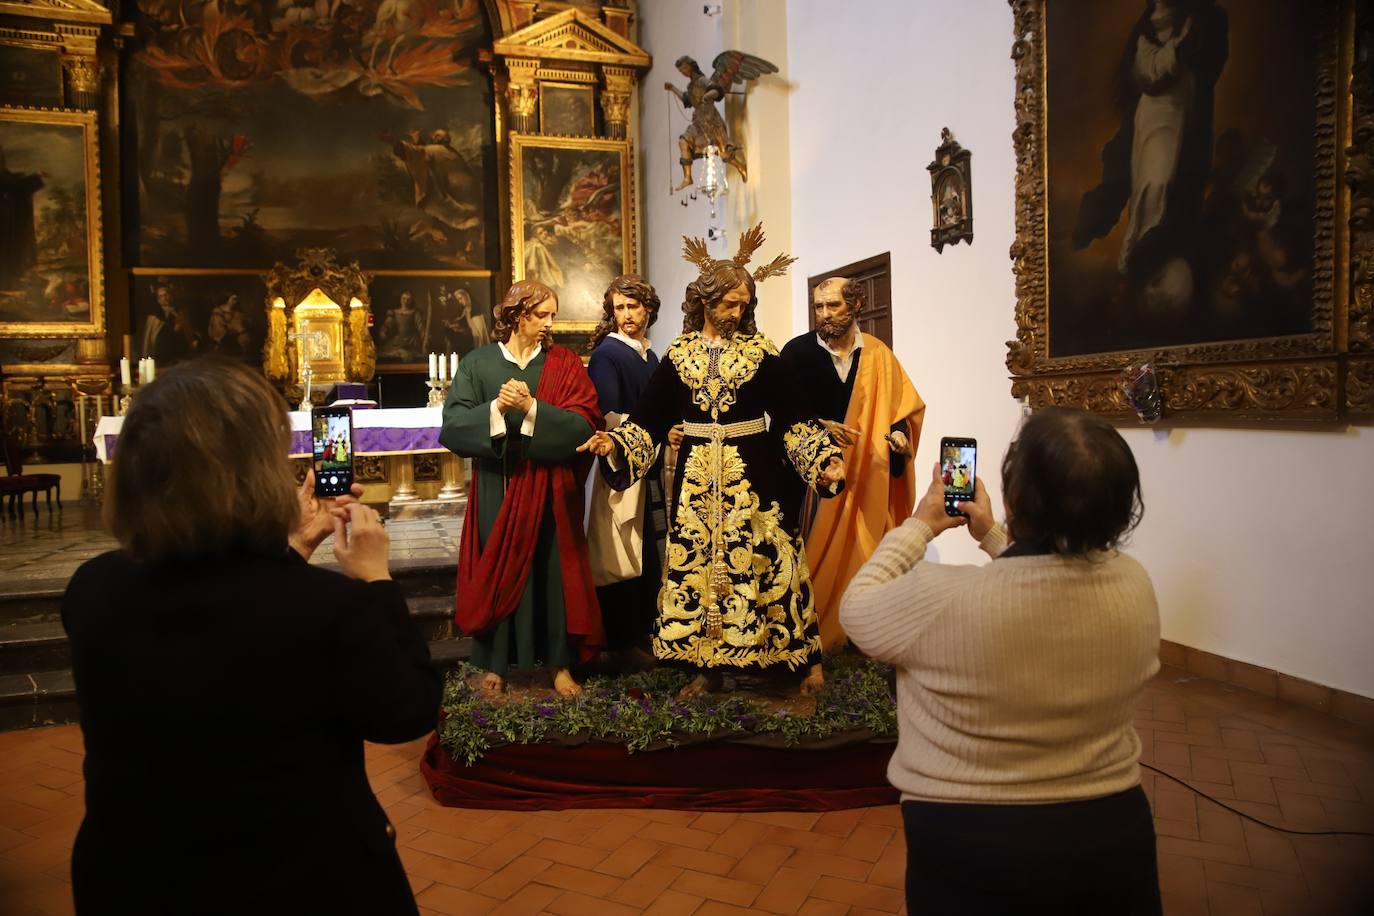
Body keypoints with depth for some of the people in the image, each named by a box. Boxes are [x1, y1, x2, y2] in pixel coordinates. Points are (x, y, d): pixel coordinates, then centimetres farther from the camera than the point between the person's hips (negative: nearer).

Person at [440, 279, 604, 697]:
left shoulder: (564, 364, 3)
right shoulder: (477, 363, 2)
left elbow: (583, 424, -9)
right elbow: (453, 426, -6)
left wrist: (531, 408, -19)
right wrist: (496, 407, -21)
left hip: (551, 488, 0)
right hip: (497, 488, 0)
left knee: (552, 570, 5)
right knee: (498, 573, 5)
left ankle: (560, 662, 17)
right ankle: (496, 662, 20)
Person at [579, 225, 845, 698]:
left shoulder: (762, 353, -1)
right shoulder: (677, 356, 5)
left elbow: (793, 418, -1)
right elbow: (649, 418, 4)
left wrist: (824, 459, -12)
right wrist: (615, 443, -11)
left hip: (755, 475, -2)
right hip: (698, 477, 3)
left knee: (764, 560, -1)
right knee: (698, 565, 6)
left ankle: (808, 661, 13)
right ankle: (709, 668, 20)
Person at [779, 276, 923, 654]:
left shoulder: (877, 354, 2)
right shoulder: (797, 351, -4)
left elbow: (904, 404, 7)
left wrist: (899, 434, -12)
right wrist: (819, 427, -15)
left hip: (865, 471, 2)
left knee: (860, 551, 5)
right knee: (812, 551, 2)